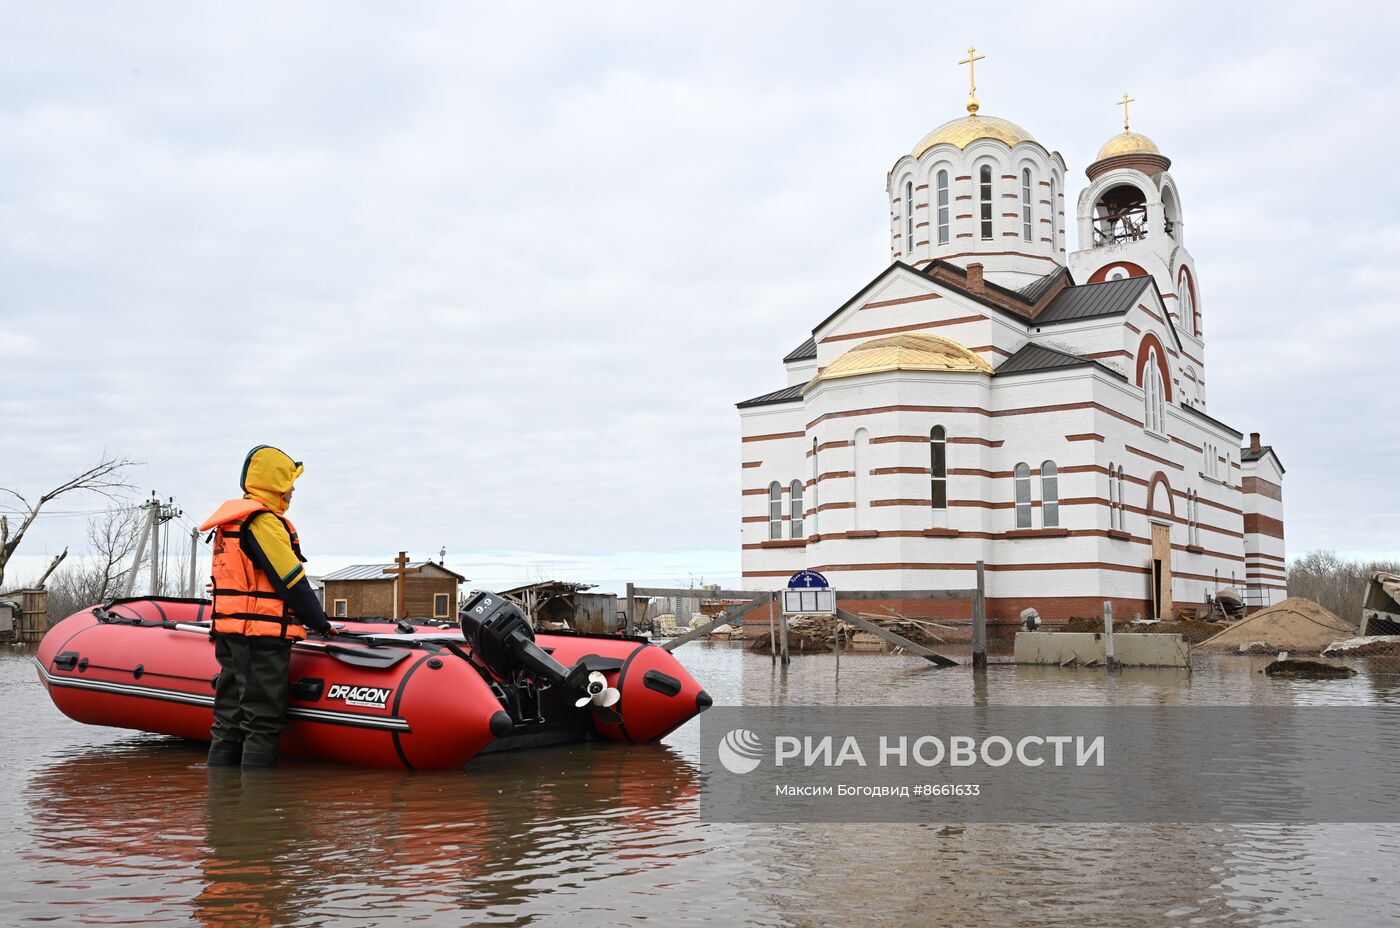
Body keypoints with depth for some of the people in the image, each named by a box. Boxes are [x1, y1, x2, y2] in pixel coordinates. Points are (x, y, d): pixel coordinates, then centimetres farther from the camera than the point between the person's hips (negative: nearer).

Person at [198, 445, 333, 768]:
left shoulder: (229, 521, 18)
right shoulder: (263, 521, -13)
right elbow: (293, 583, -14)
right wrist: (320, 624, -2)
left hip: (228, 633, 10)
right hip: (261, 635, -10)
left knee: (229, 719, 13)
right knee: (263, 722, -4)